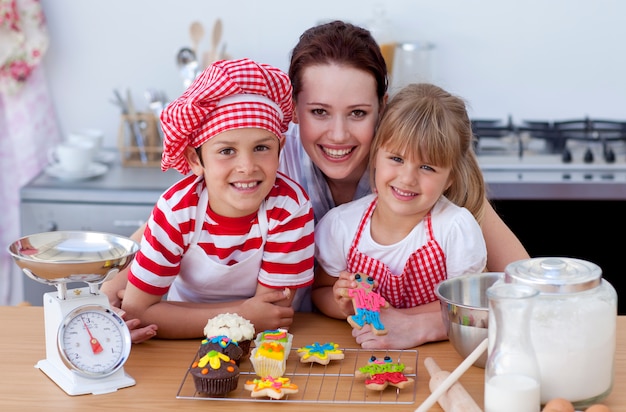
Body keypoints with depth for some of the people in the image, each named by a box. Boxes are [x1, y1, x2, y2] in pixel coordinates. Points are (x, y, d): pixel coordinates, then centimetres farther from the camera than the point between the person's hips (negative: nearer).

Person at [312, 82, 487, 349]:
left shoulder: (458, 229, -16)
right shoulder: (339, 225, -9)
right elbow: (321, 292, 6)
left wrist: (416, 327, -25)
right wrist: (343, 305, -16)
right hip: (360, 356, 1)